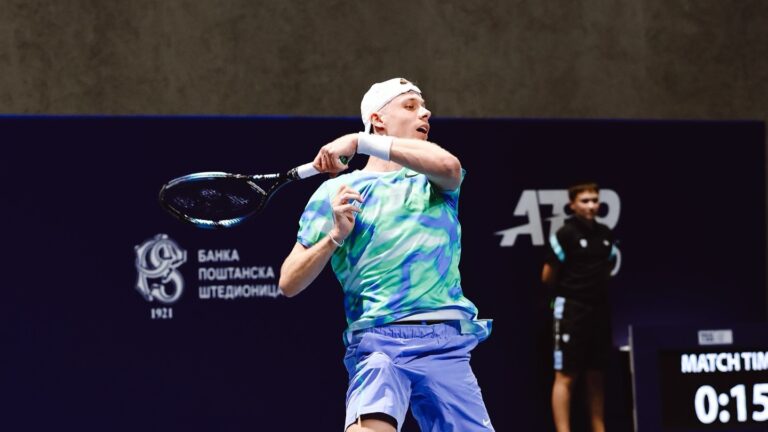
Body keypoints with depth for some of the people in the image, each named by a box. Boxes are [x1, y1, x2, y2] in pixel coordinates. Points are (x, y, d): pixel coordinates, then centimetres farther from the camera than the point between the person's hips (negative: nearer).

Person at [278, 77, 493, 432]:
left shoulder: (433, 180, 16)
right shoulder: (335, 192, 8)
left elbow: (448, 165, -12)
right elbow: (289, 283, 4)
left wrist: (359, 143, -13)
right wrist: (335, 236, -12)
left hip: (447, 347, 4)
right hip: (378, 341, -4)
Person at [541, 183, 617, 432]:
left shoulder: (605, 234, 10)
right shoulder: (565, 235, -10)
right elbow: (547, 278, -6)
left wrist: (597, 286, 10)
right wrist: (570, 288, 5)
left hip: (600, 310, 6)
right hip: (571, 311, -6)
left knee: (596, 376, 10)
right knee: (566, 376, -6)